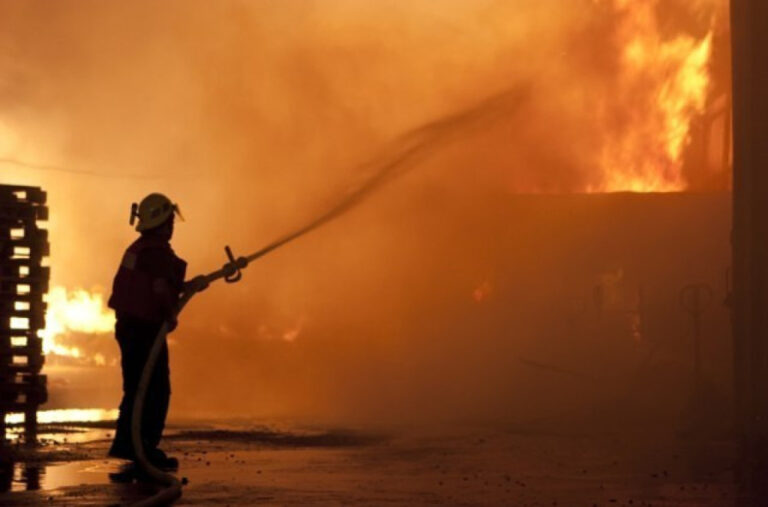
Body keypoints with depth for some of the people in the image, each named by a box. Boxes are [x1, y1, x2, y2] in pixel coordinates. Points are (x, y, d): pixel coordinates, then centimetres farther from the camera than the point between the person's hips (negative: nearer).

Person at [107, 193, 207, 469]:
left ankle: (124, 444, 22)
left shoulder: (137, 249, 13)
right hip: (146, 329, -9)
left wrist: (188, 286, 18)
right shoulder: (160, 253, -16)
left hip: (128, 326, 9)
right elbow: (161, 290, -25)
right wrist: (171, 315, -10)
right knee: (157, 391, -2)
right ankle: (145, 449, -1)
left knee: (135, 388, 17)